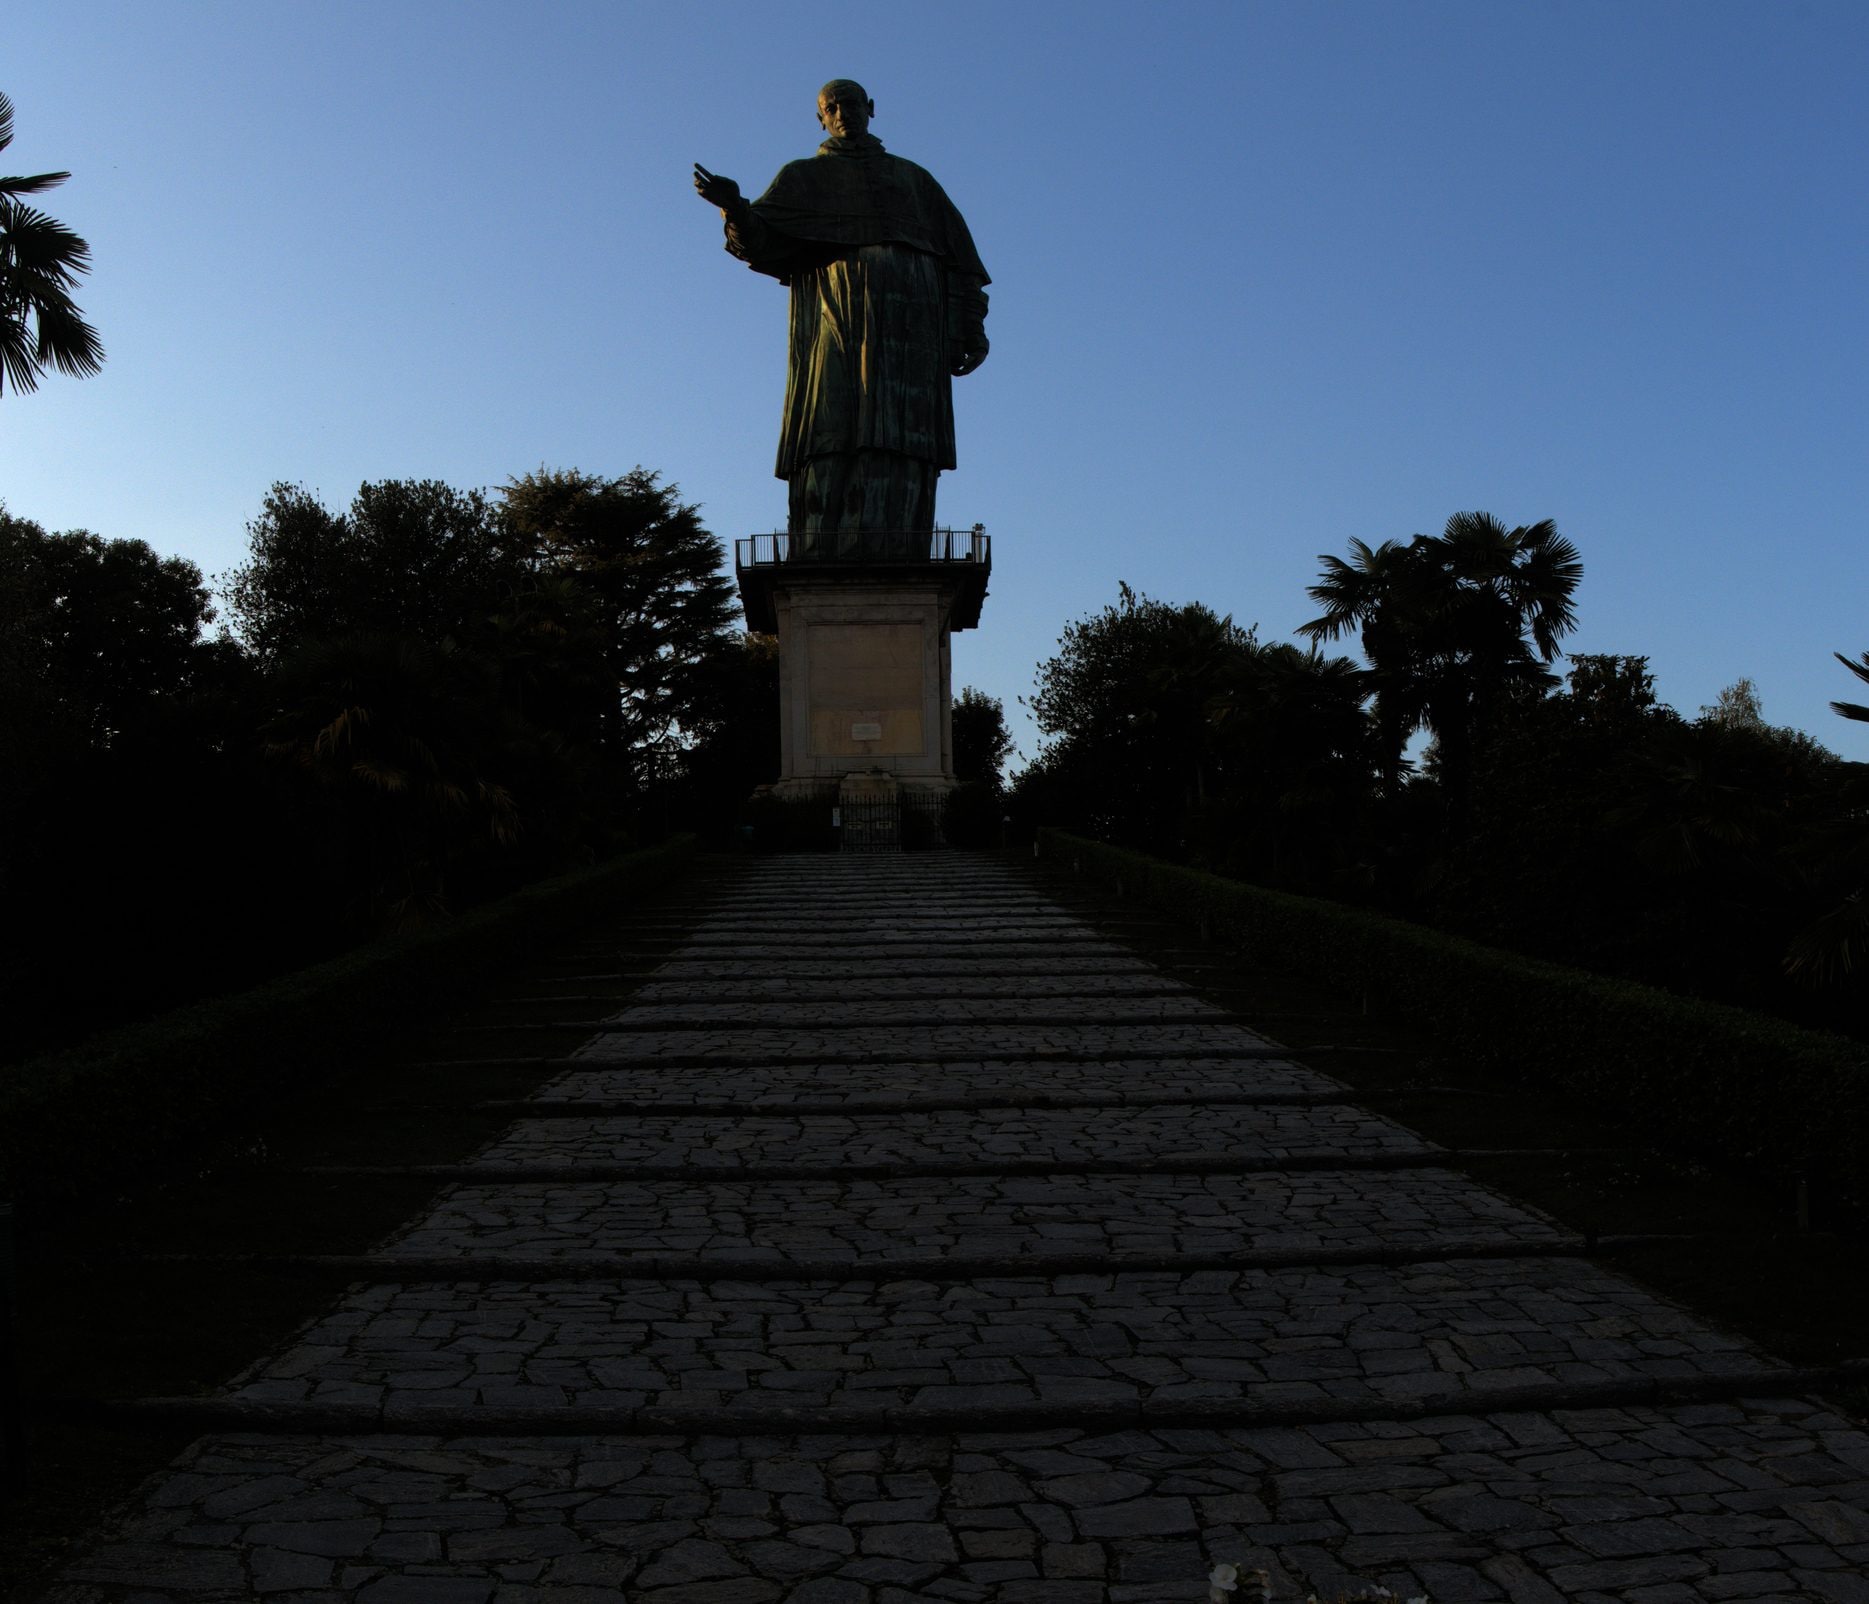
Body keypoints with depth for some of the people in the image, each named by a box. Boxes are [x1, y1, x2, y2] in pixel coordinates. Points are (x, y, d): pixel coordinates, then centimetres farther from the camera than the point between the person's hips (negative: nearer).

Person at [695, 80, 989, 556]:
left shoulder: (913, 179, 29)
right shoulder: (802, 177, 24)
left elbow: (957, 254, 18)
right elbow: (760, 239, 6)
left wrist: (970, 328, 3)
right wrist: (733, 205, -17)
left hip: (906, 310, 2)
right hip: (836, 310, -1)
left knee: (899, 436, -14)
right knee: (832, 426, -18)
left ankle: (893, 561, -23)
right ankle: (819, 574, -26)